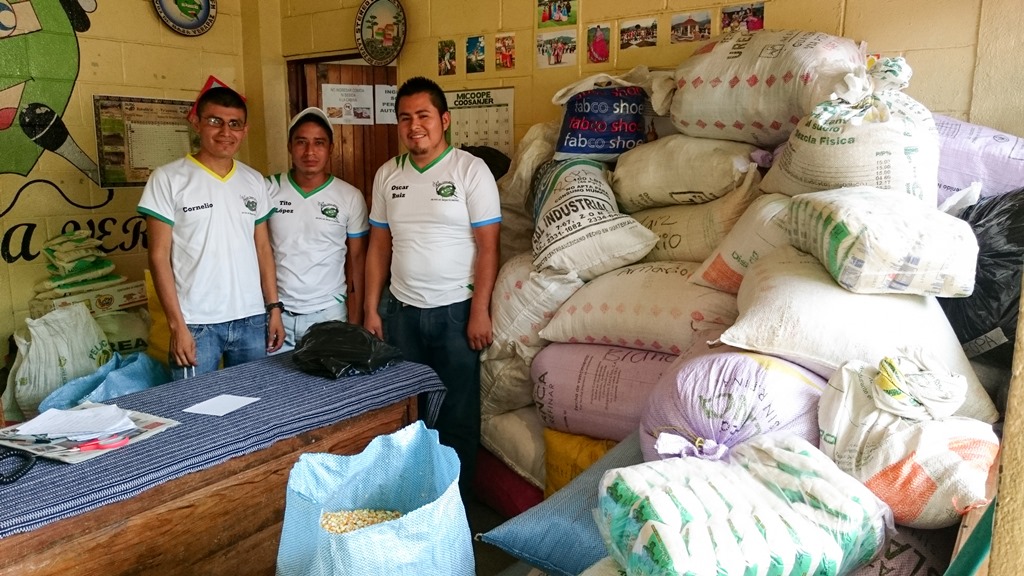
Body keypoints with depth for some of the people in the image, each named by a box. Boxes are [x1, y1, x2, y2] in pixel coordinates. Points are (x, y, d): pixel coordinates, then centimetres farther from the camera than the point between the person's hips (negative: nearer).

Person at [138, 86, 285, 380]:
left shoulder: (254, 181, 8)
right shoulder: (168, 179, -5)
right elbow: (159, 256, -6)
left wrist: (274, 308, 7)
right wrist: (177, 325, -11)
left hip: (252, 320, 4)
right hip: (197, 323, -4)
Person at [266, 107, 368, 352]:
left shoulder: (350, 197, -2)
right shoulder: (269, 190, 0)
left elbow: (356, 260, 2)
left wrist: (355, 321, -1)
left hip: (329, 313, 0)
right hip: (277, 311, 1)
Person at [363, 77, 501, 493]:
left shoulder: (471, 170, -7)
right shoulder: (387, 175, 8)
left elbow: (488, 246, -9)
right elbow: (379, 246, 11)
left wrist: (479, 312, -13)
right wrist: (371, 309, 7)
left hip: (455, 311, -4)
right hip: (400, 311, 4)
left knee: (458, 412, 6)